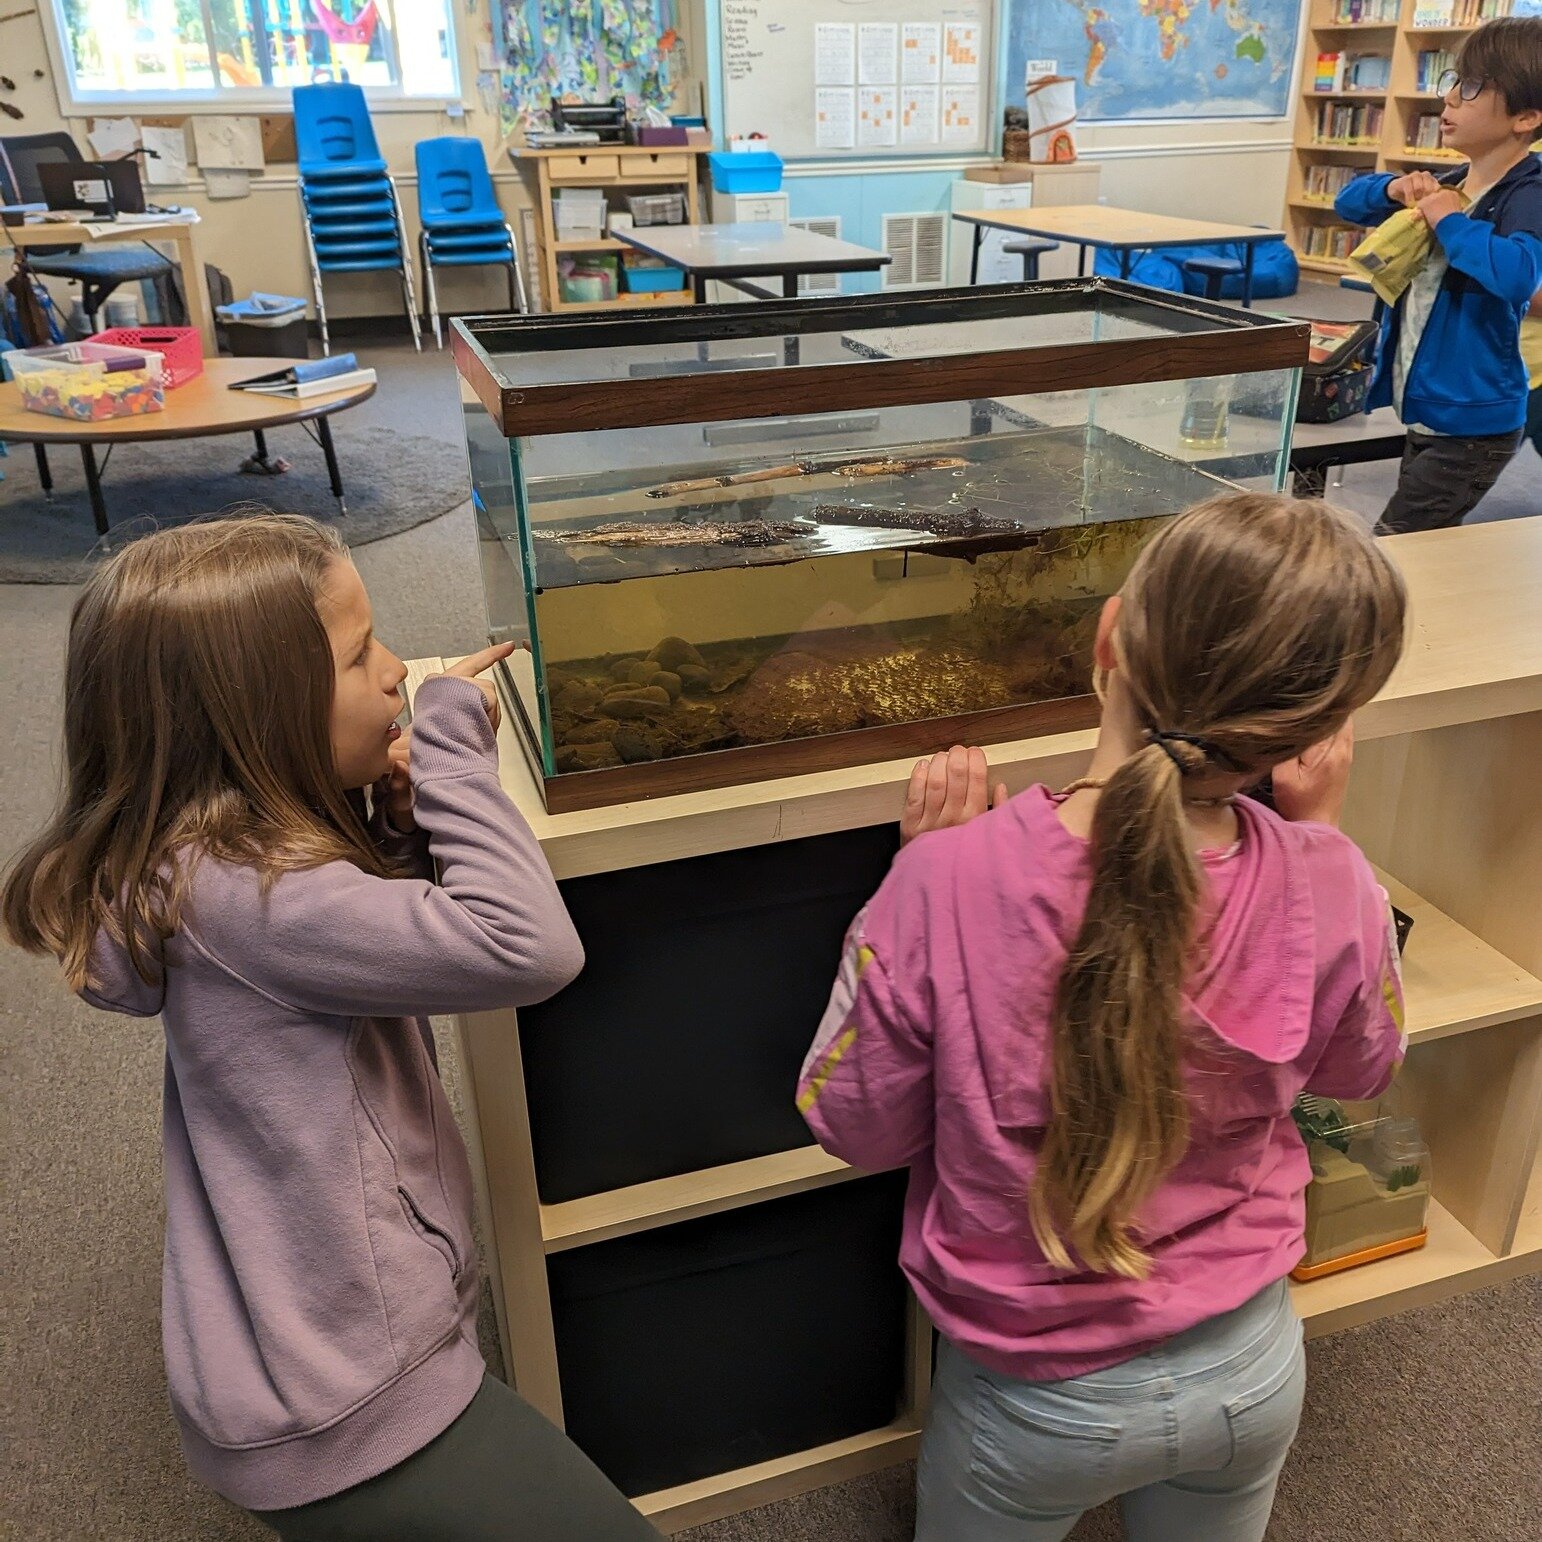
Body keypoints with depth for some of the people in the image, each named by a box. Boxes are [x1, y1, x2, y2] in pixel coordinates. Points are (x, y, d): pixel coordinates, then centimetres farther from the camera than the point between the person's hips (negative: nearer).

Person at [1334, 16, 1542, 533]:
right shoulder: (1446, 186, 9)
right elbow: (1349, 200, 21)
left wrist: (1450, 220, -23)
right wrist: (1394, 189, -1)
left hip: (1473, 425, -9)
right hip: (1424, 414, 9)